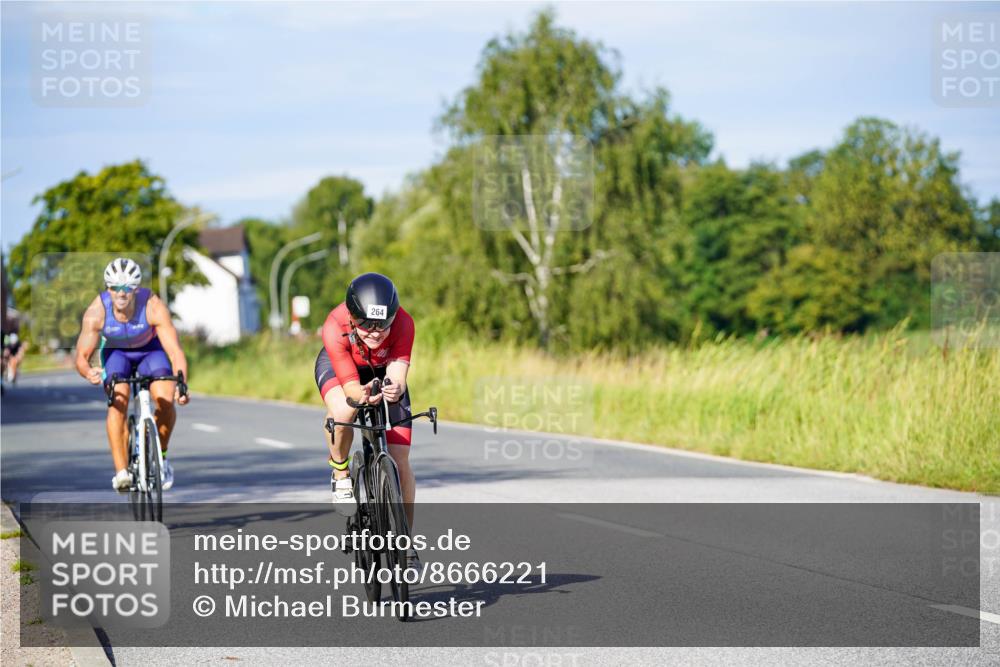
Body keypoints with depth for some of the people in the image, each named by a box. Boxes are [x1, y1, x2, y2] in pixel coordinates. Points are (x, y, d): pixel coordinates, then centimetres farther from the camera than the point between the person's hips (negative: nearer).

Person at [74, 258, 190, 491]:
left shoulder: (154, 307, -34)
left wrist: (181, 385, -53)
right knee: (118, 401, -25)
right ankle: (121, 471, -23)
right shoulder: (96, 312, -31)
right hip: (115, 352, 0)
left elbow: (175, 351, -36)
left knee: (166, 402, -21)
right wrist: (88, 372, -52)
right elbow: (81, 357, -29)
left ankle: (161, 458, 4)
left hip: (150, 350, 0)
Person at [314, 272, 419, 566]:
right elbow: (350, 385, -40)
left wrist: (395, 390, -64)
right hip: (337, 365, -1)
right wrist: (362, 396, -62)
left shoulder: (403, 323, -36)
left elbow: (397, 377, -40)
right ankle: (340, 472, -9)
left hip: (384, 371, 2)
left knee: (400, 463, -6)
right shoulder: (335, 327, -39)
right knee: (343, 411, -39)